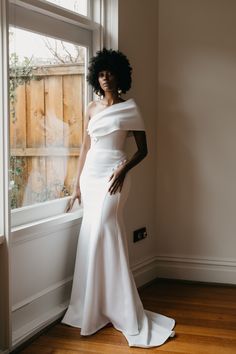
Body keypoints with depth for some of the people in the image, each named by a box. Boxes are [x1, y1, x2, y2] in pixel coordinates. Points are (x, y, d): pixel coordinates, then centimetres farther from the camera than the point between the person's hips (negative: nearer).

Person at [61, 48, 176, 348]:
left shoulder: (130, 108, 0)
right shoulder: (92, 109, 13)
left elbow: (142, 149, 0)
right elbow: (85, 148, 14)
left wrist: (123, 169, -17)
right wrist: (77, 184, 10)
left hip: (113, 176, -5)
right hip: (90, 175, 5)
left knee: (102, 234, -15)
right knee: (93, 237, 4)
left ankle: (125, 314, -8)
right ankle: (96, 309, 13)